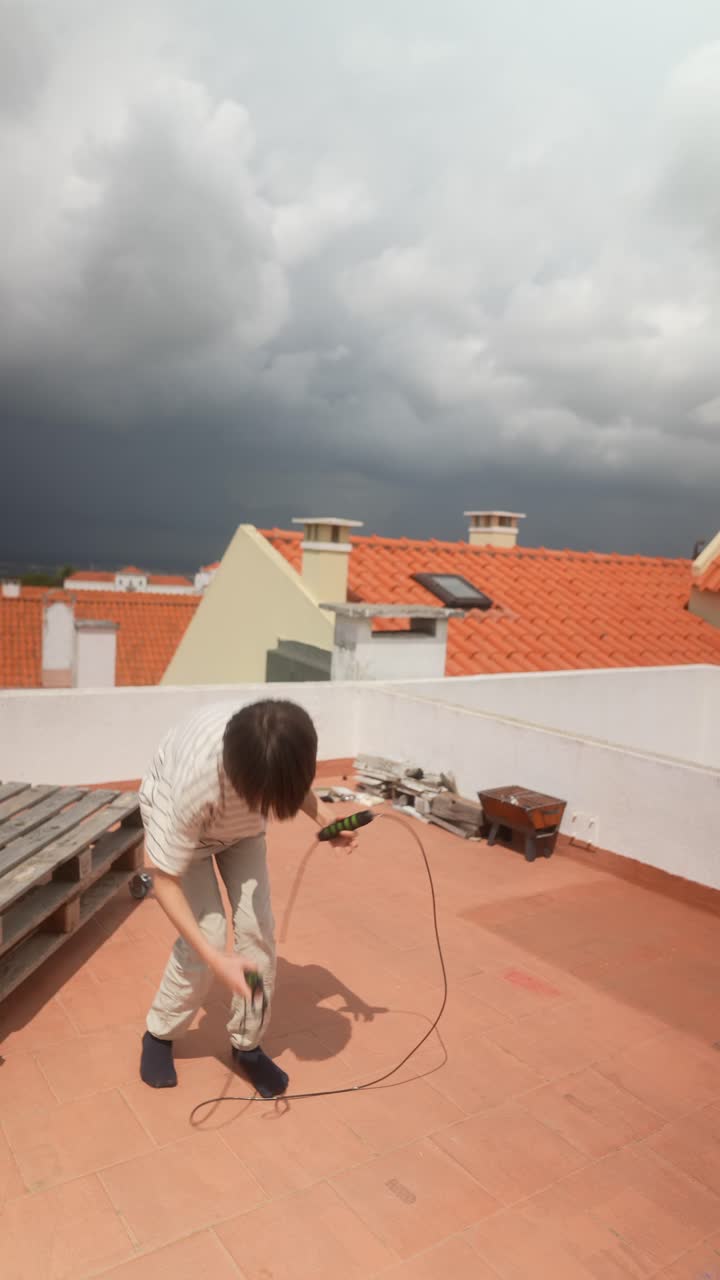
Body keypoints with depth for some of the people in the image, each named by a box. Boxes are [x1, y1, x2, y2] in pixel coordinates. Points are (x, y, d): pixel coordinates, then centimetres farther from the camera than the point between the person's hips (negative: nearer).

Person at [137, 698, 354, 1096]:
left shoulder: (281, 747, -34)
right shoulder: (195, 780, -46)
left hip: (239, 823, 4)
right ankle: (159, 1034, 15)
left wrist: (323, 817, -24)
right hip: (176, 814, -3)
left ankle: (247, 1044, 16)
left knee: (258, 928, -6)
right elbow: (165, 881, -33)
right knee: (207, 933, -13)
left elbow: (293, 785, -6)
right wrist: (216, 959, -38)